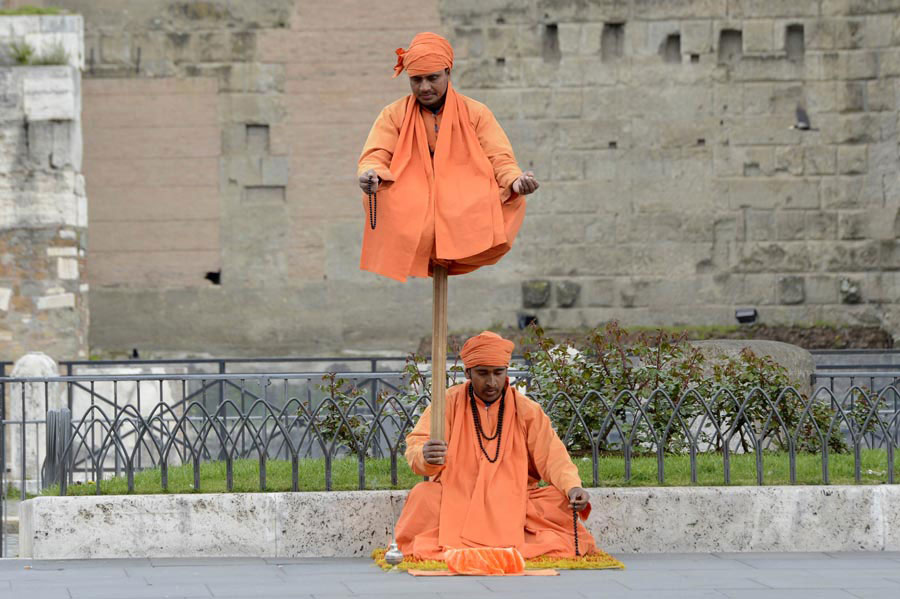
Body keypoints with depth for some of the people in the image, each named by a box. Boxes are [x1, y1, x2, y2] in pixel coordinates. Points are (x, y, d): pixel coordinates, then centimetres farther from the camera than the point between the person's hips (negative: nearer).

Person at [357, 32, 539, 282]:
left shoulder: (476, 112, 11)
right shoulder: (393, 114, 11)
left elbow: (500, 159, 3)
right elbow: (375, 157, -1)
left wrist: (515, 180, -21)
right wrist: (370, 174, -26)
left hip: (466, 209, 1)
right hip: (411, 210, -1)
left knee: (513, 200, -29)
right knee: (377, 197, -34)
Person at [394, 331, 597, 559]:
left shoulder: (526, 410, 7)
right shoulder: (449, 402, 3)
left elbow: (552, 456, -1)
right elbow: (416, 448, -8)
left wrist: (573, 487, -22)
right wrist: (426, 457, -33)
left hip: (512, 502, 2)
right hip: (456, 499, -2)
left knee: (560, 501, -26)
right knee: (423, 497, -31)